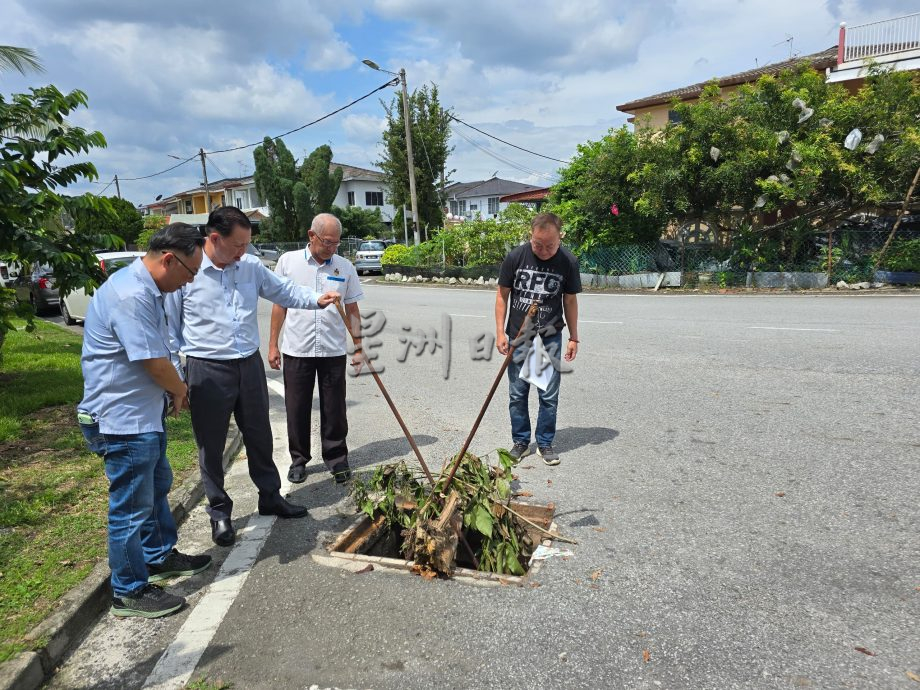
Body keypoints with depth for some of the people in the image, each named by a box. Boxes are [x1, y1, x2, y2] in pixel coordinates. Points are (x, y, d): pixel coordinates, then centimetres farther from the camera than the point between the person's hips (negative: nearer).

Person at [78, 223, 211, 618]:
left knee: (157, 488, 24)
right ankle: (129, 592, 19)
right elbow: (156, 364, -24)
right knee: (131, 506, 3)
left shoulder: (144, 289, 8)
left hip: (144, 414, 11)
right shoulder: (130, 296, -26)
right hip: (124, 421, -11)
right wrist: (180, 392, -4)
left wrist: (172, 392, 5)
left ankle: (159, 556, 42)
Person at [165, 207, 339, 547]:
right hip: (207, 370, -4)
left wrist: (316, 299, -6)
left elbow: (283, 291, 13)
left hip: (249, 364, 4)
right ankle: (219, 512, 27)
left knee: (259, 436, 16)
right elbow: (169, 327, -5)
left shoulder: (251, 266, 0)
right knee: (211, 445, 9)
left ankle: (270, 497, 34)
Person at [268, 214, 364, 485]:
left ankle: (336, 459, 23)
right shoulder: (288, 261, 1)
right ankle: (298, 460, 26)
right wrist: (273, 345, 4)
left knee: (334, 410, 7)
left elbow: (352, 310, 7)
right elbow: (279, 305, 6)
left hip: (333, 351, 1)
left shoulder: (345, 267, 4)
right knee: (297, 409, 9)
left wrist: (358, 348, 2)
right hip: (296, 350, 0)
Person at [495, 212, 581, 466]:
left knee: (549, 396, 4)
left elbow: (570, 301, 2)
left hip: (550, 338, 0)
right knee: (517, 394, 9)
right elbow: (502, 295, -1)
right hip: (518, 337, 0)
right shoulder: (515, 257, -10)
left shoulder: (568, 262, -8)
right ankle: (520, 442, 25)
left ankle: (545, 444, 21)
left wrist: (574, 337, 4)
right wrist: (500, 332, -5)